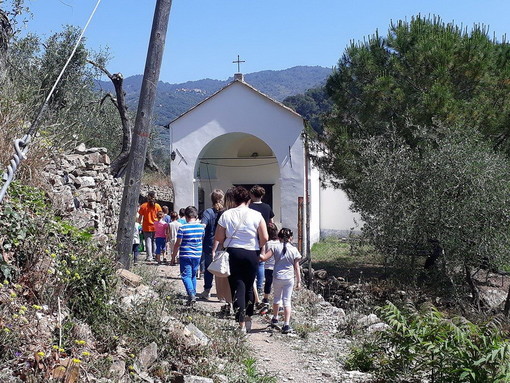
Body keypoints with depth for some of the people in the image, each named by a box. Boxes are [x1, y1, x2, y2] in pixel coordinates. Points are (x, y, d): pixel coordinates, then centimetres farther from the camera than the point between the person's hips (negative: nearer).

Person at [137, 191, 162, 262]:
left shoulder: (143, 206, -5)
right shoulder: (157, 206, -3)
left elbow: (140, 217, -1)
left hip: (146, 227, -1)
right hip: (156, 227, 1)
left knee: (148, 242, 1)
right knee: (154, 241, 13)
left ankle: (149, 257, -6)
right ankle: (154, 256, 19)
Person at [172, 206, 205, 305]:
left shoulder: (182, 228, -12)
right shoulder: (201, 227, 1)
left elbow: (178, 243, -8)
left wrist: (174, 254, 4)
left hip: (185, 256, -5)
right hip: (197, 255, 5)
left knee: (186, 276, -5)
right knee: (193, 275, 19)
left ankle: (191, 294, -24)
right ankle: (194, 294, 24)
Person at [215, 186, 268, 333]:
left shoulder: (226, 215, -2)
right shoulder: (256, 215, -3)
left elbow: (218, 237, -1)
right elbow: (264, 238, -6)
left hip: (233, 253, -1)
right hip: (251, 254, 1)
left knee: (238, 288, 1)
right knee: (249, 287, 17)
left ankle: (242, 325, -5)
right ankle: (248, 319, 28)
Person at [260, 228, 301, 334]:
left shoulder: (275, 247, -4)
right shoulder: (294, 250, -1)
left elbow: (264, 258, -12)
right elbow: (296, 267, 1)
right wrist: (299, 281, 6)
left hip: (277, 278, 1)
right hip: (289, 278, 0)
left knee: (277, 298, 21)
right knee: (287, 301, 2)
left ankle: (275, 319, 38)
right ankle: (286, 325, -6)